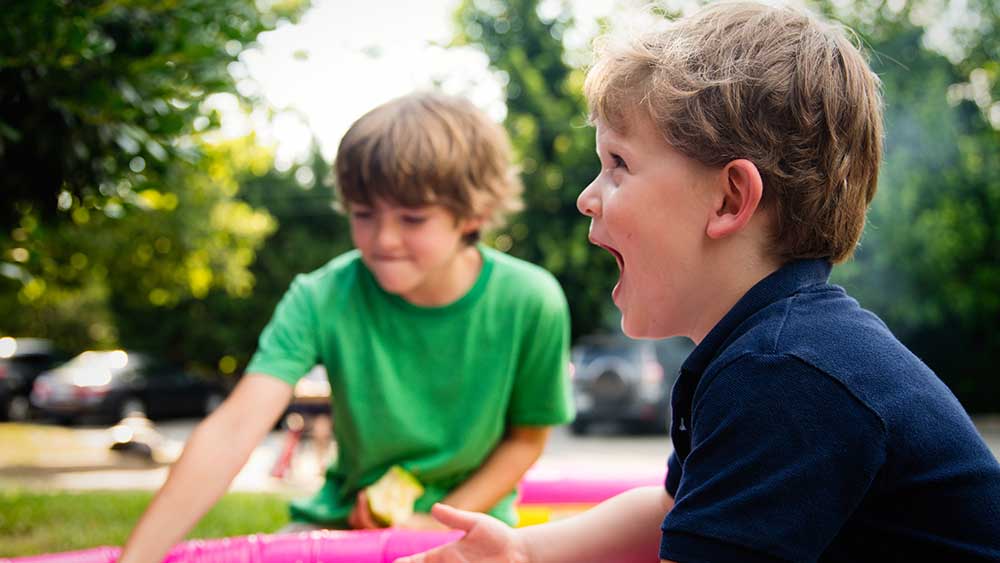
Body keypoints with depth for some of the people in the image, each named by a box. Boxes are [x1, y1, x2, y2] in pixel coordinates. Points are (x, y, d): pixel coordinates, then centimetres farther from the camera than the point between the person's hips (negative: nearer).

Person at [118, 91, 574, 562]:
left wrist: (438, 523, -12)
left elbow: (526, 438, 0)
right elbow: (233, 431, -25)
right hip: (345, 518, 1)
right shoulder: (322, 299, -15)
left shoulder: (529, 304, -15)